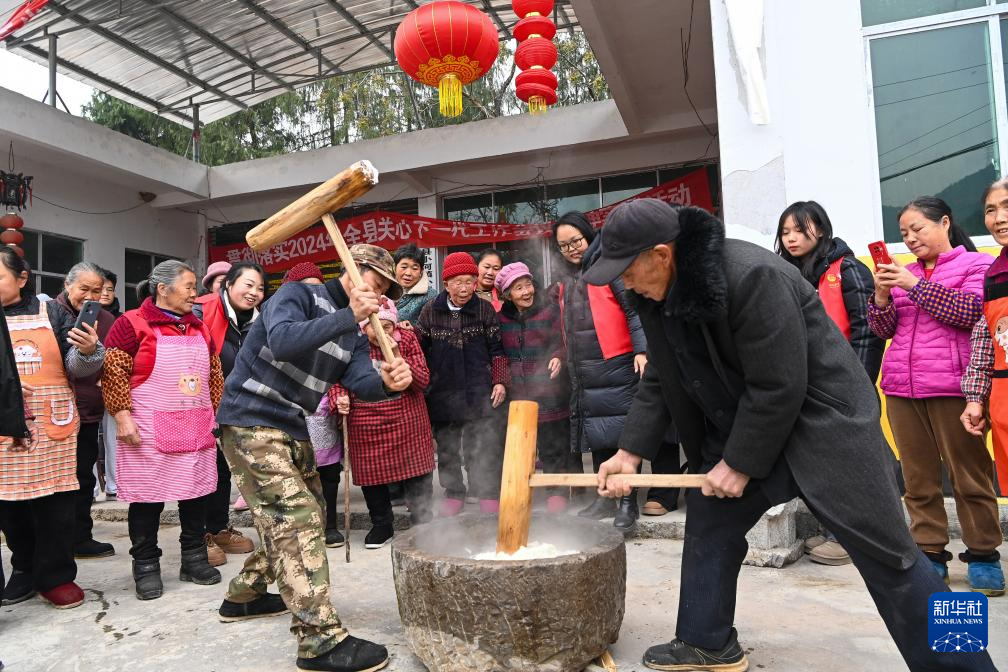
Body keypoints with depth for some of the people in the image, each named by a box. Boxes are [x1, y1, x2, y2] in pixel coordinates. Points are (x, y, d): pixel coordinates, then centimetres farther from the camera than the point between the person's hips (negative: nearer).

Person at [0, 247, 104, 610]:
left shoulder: (50, 312, 3)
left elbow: (76, 367, 3)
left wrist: (88, 351, -17)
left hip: (51, 423, -1)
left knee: (55, 501, 3)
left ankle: (55, 575, 15)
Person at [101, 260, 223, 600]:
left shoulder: (199, 328, 13)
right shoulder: (132, 323, -5)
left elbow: (215, 375, 19)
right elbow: (113, 373, -9)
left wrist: (215, 412, 14)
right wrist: (122, 417, -14)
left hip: (197, 429, 6)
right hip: (149, 431, -5)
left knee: (196, 490, 9)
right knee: (148, 495, 3)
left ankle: (194, 558, 23)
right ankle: (146, 566, 17)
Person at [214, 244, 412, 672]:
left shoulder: (355, 332, 10)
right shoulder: (298, 294, -10)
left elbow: (359, 381, -7)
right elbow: (282, 341, -30)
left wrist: (388, 382, -30)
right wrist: (348, 316, -33)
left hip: (292, 428, 9)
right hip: (250, 421, -9)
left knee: (305, 514, 18)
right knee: (296, 516, -17)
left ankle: (244, 595, 37)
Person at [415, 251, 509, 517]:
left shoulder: (485, 309, 1)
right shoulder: (431, 311, 2)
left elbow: (496, 349, 4)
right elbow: (418, 347, 10)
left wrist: (500, 381, -2)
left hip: (478, 391, -1)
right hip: (442, 392, 1)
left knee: (483, 445, 2)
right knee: (447, 445, 10)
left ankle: (488, 493, 17)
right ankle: (453, 493, 26)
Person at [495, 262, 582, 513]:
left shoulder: (551, 310, -6)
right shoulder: (502, 317, 7)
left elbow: (564, 342, -2)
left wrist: (559, 358, -21)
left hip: (549, 391, -4)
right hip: (519, 392, 4)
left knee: (554, 444, 2)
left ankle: (558, 491, 18)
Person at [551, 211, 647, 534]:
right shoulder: (567, 278, 17)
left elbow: (634, 309, -11)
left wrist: (640, 350, -19)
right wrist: (563, 357, 18)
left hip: (617, 366, -7)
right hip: (584, 371, 7)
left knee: (623, 431, -4)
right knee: (596, 434, 13)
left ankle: (628, 503, 4)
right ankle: (604, 498, 23)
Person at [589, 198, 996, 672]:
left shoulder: (752, 276, -30)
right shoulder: (656, 293, -4)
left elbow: (779, 387, -27)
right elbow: (660, 380, 4)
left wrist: (739, 463, -18)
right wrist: (631, 450, -2)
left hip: (823, 418, -8)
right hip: (742, 426, 8)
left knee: (884, 550, -1)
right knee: (707, 520, 9)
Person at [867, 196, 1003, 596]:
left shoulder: (977, 264, 5)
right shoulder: (905, 273, 17)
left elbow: (972, 312, -11)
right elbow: (884, 330, 14)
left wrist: (915, 285, -14)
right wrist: (882, 296, -4)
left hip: (952, 389, -4)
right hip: (902, 390, 4)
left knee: (970, 476, 2)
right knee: (918, 480, 5)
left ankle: (982, 555, 14)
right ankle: (930, 555, 12)